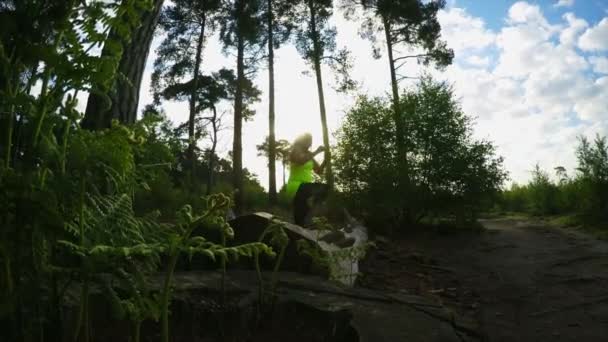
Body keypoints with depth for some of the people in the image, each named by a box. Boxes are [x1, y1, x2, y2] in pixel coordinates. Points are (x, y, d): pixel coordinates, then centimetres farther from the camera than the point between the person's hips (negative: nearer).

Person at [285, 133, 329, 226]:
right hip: (296, 187, -10)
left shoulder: (308, 155, 20)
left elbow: (319, 171, 19)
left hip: (304, 189, 10)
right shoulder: (295, 151, -3)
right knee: (324, 188, -25)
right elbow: (300, 161, -28)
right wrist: (316, 152, -20)